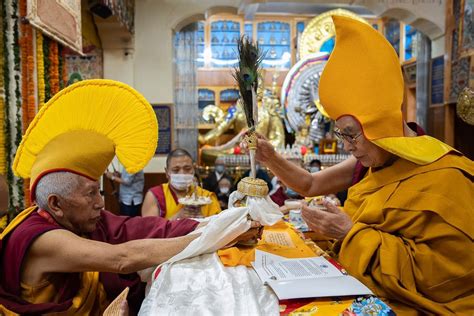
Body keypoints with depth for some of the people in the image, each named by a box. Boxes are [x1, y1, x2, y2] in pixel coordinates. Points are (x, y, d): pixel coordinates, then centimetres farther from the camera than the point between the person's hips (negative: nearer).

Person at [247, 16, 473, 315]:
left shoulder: (443, 179, -20)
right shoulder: (373, 159, 1)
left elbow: (443, 273, -21)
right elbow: (311, 185, 7)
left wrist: (352, 234, -26)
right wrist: (269, 156, -7)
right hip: (359, 286, 6)